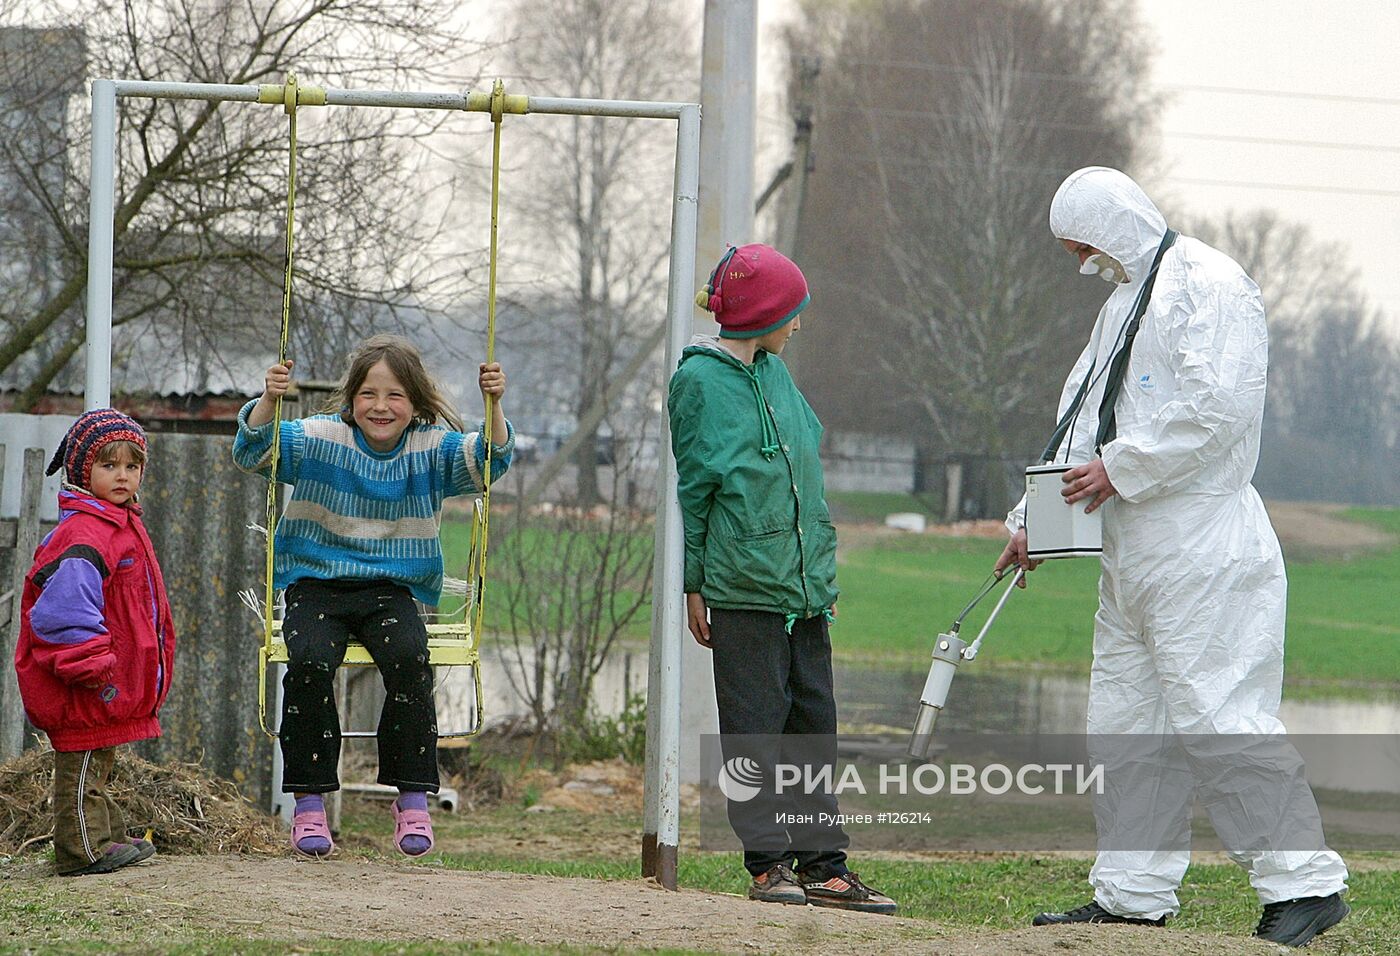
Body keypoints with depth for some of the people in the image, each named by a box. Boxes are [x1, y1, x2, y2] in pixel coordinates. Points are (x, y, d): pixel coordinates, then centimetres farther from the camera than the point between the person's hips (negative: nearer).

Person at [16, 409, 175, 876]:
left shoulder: (123, 526, 14)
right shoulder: (82, 535, -21)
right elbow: (64, 610, -28)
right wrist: (92, 669, -27)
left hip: (113, 687, 11)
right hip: (87, 694, -11)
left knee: (97, 763, 21)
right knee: (83, 764, -3)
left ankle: (107, 838, 31)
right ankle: (84, 849, 1)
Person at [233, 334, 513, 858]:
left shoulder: (433, 448, 4)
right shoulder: (321, 438, -1)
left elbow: (490, 461, -8)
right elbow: (252, 450, -11)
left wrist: (494, 408, -25)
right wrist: (268, 401, -30)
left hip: (391, 591, 1)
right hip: (316, 584, -1)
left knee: (407, 657, -30)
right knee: (310, 661, -30)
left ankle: (413, 799, -18)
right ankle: (308, 802, -19)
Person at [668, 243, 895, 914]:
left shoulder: (776, 372, 14)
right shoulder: (701, 379, -5)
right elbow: (692, 488, -3)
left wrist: (823, 574, 17)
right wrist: (692, 587, -4)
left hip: (804, 583, 7)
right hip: (744, 582, -7)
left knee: (814, 722, 6)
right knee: (755, 723, -3)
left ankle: (823, 864, 8)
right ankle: (769, 863, 1)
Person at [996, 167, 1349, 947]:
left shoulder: (1209, 286, -8)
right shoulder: (1125, 303, 22)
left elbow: (1219, 409, -20)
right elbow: (1081, 422, 25)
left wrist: (1119, 469, -15)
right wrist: (1031, 519, 16)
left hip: (1202, 550, -10)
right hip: (1134, 553, 10)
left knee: (1217, 717, -13)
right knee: (1126, 723, 9)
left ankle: (1305, 883, -11)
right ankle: (1134, 895, 15)